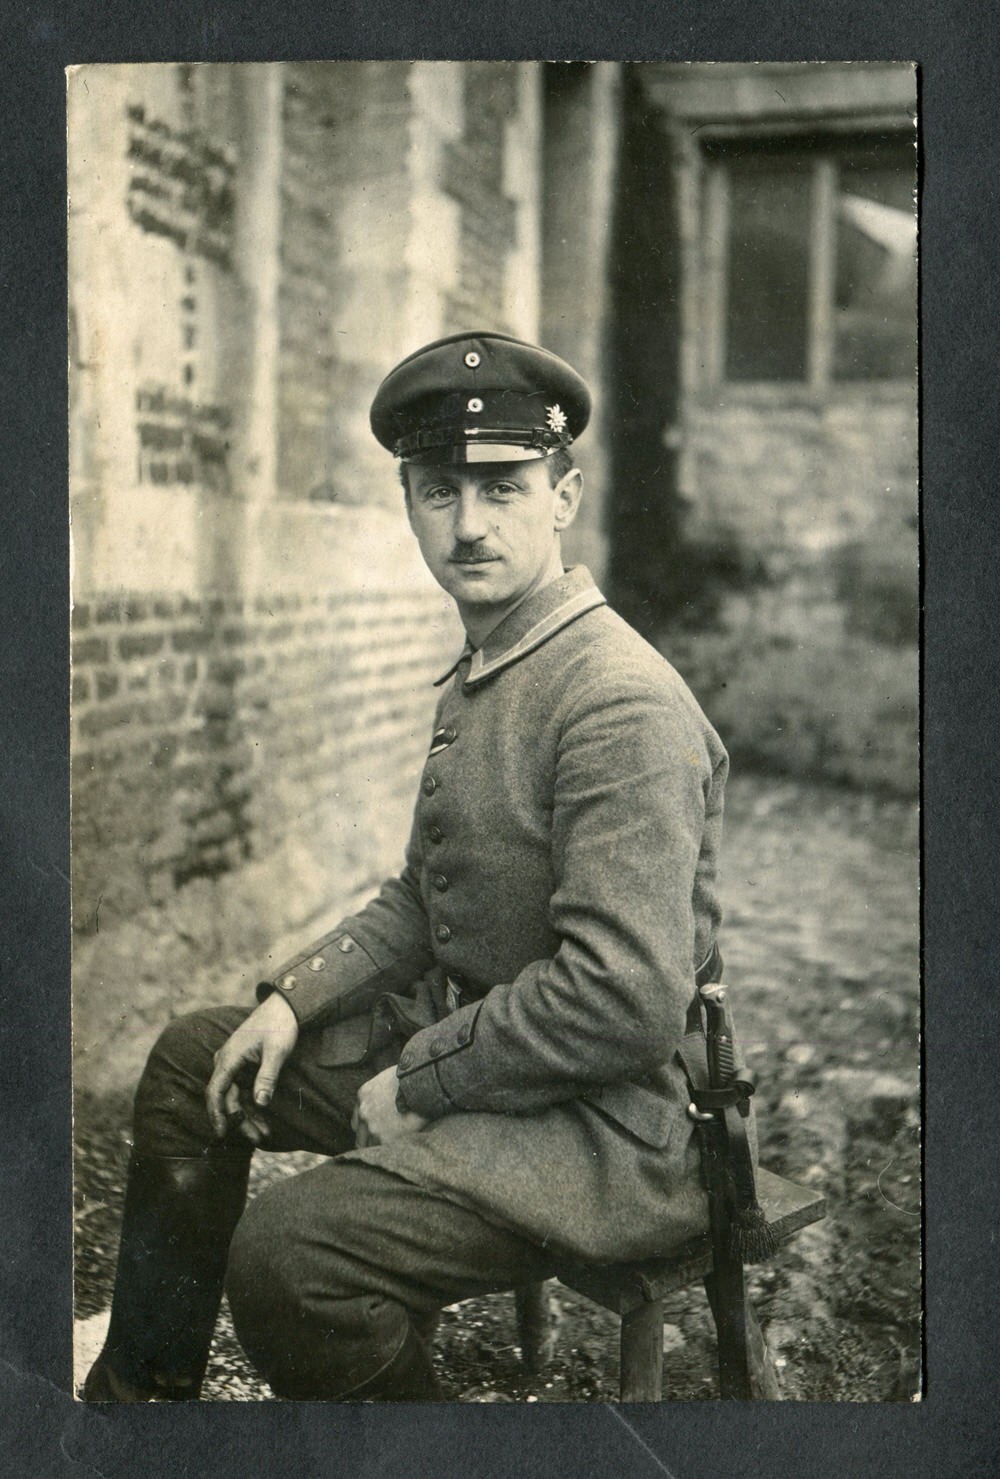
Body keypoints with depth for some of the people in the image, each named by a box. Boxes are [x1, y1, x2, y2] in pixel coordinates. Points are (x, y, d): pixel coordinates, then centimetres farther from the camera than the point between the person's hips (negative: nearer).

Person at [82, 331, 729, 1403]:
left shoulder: (625, 703, -23)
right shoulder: (480, 675, 9)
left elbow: (625, 1001, -29)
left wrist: (419, 1085, -19)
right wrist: (294, 1000, 5)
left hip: (605, 1124, -10)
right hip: (458, 1041, 10)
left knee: (288, 1254, -29)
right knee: (193, 1058, 18)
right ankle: (139, 1389, 33)